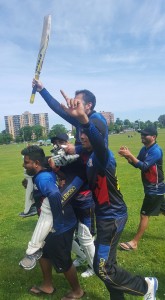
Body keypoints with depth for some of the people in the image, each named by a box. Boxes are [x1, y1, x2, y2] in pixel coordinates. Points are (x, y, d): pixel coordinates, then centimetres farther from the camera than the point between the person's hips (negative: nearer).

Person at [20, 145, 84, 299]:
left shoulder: (42, 178, -27)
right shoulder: (42, 175, 4)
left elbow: (55, 195, -44)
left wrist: (57, 223, -34)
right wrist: (29, 186, 11)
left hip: (61, 227, -10)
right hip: (52, 225, 10)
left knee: (62, 261, 10)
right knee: (43, 252, 24)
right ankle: (47, 286, 46)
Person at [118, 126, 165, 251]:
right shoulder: (145, 149, 6)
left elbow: (144, 166, -30)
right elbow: (137, 164, 4)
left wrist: (130, 155, -34)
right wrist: (127, 156, -13)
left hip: (155, 189, -9)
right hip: (153, 188, 9)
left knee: (144, 215, -2)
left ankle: (134, 242, 8)